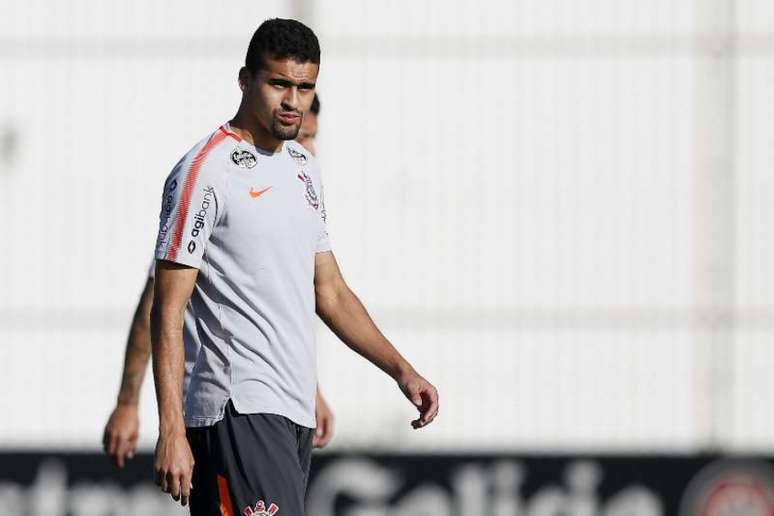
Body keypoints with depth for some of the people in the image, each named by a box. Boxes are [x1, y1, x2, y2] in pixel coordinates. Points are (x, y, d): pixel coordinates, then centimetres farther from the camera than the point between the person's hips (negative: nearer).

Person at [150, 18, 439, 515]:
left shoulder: (304, 167, 17)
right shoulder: (205, 172, -9)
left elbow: (330, 291, 25)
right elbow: (168, 312, -12)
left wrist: (402, 370, 14)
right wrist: (171, 431, -18)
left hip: (295, 413, 8)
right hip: (240, 413, -8)